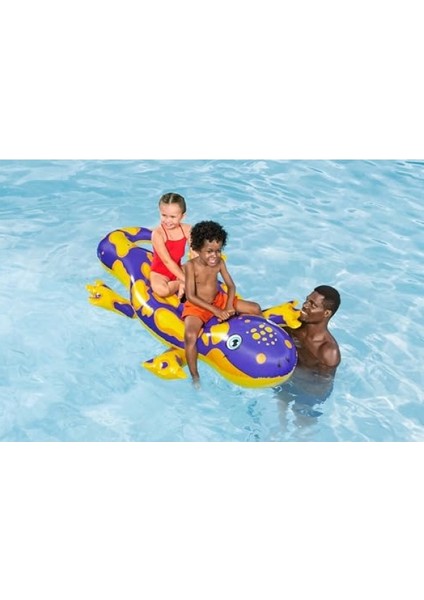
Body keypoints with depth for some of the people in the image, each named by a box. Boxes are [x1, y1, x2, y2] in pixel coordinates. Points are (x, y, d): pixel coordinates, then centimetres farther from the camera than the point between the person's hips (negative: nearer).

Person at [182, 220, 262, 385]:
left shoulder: (219, 262, -8)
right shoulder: (191, 265, -21)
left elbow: (231, 286, -2)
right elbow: (190, 296, -23)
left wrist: (229, 307, -20)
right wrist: (215, 311, -26)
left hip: (219, 300, 5)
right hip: (196, 306, -5)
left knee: (255, 308, 1)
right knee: (191, 336, -34)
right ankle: (195, 377, -18)